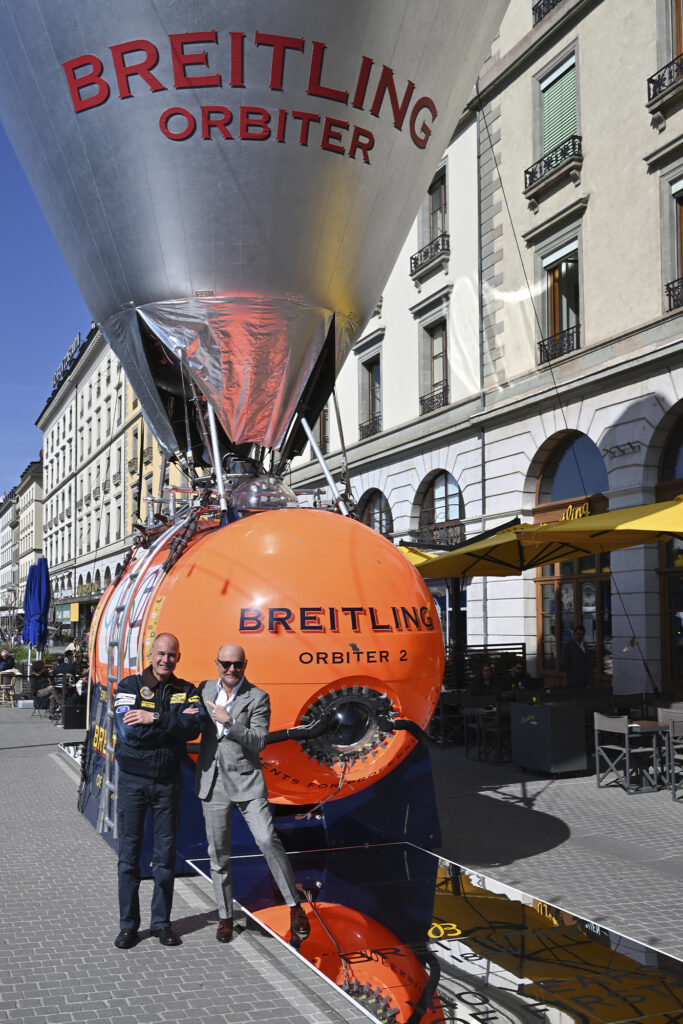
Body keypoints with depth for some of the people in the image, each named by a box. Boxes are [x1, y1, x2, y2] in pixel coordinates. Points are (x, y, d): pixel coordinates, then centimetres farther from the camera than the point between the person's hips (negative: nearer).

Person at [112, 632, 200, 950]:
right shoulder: (129, 686, -3)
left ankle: (161, 922, 20)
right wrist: (173, 725, -16)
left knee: (165, 853, 8)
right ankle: (128, 924, 16)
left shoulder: (186, 691, 4)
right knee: (129, 852, 4)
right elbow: (128, 731, -17)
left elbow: (193, 727, -14)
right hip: (132, 779, -1)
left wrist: (156, 718, -24)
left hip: (168, 781, 2)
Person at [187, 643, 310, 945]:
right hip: (212, 783, 4)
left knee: (267, 840, -15)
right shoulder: (204, 689, 7)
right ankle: (225, 917, 23)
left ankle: (295, 906, -1)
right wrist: (192, 716, -2)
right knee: (218, 853, 9)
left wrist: (229, 722, -23)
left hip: (246, 781, -3)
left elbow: (259, 742, -13)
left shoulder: (257, 697, -5)